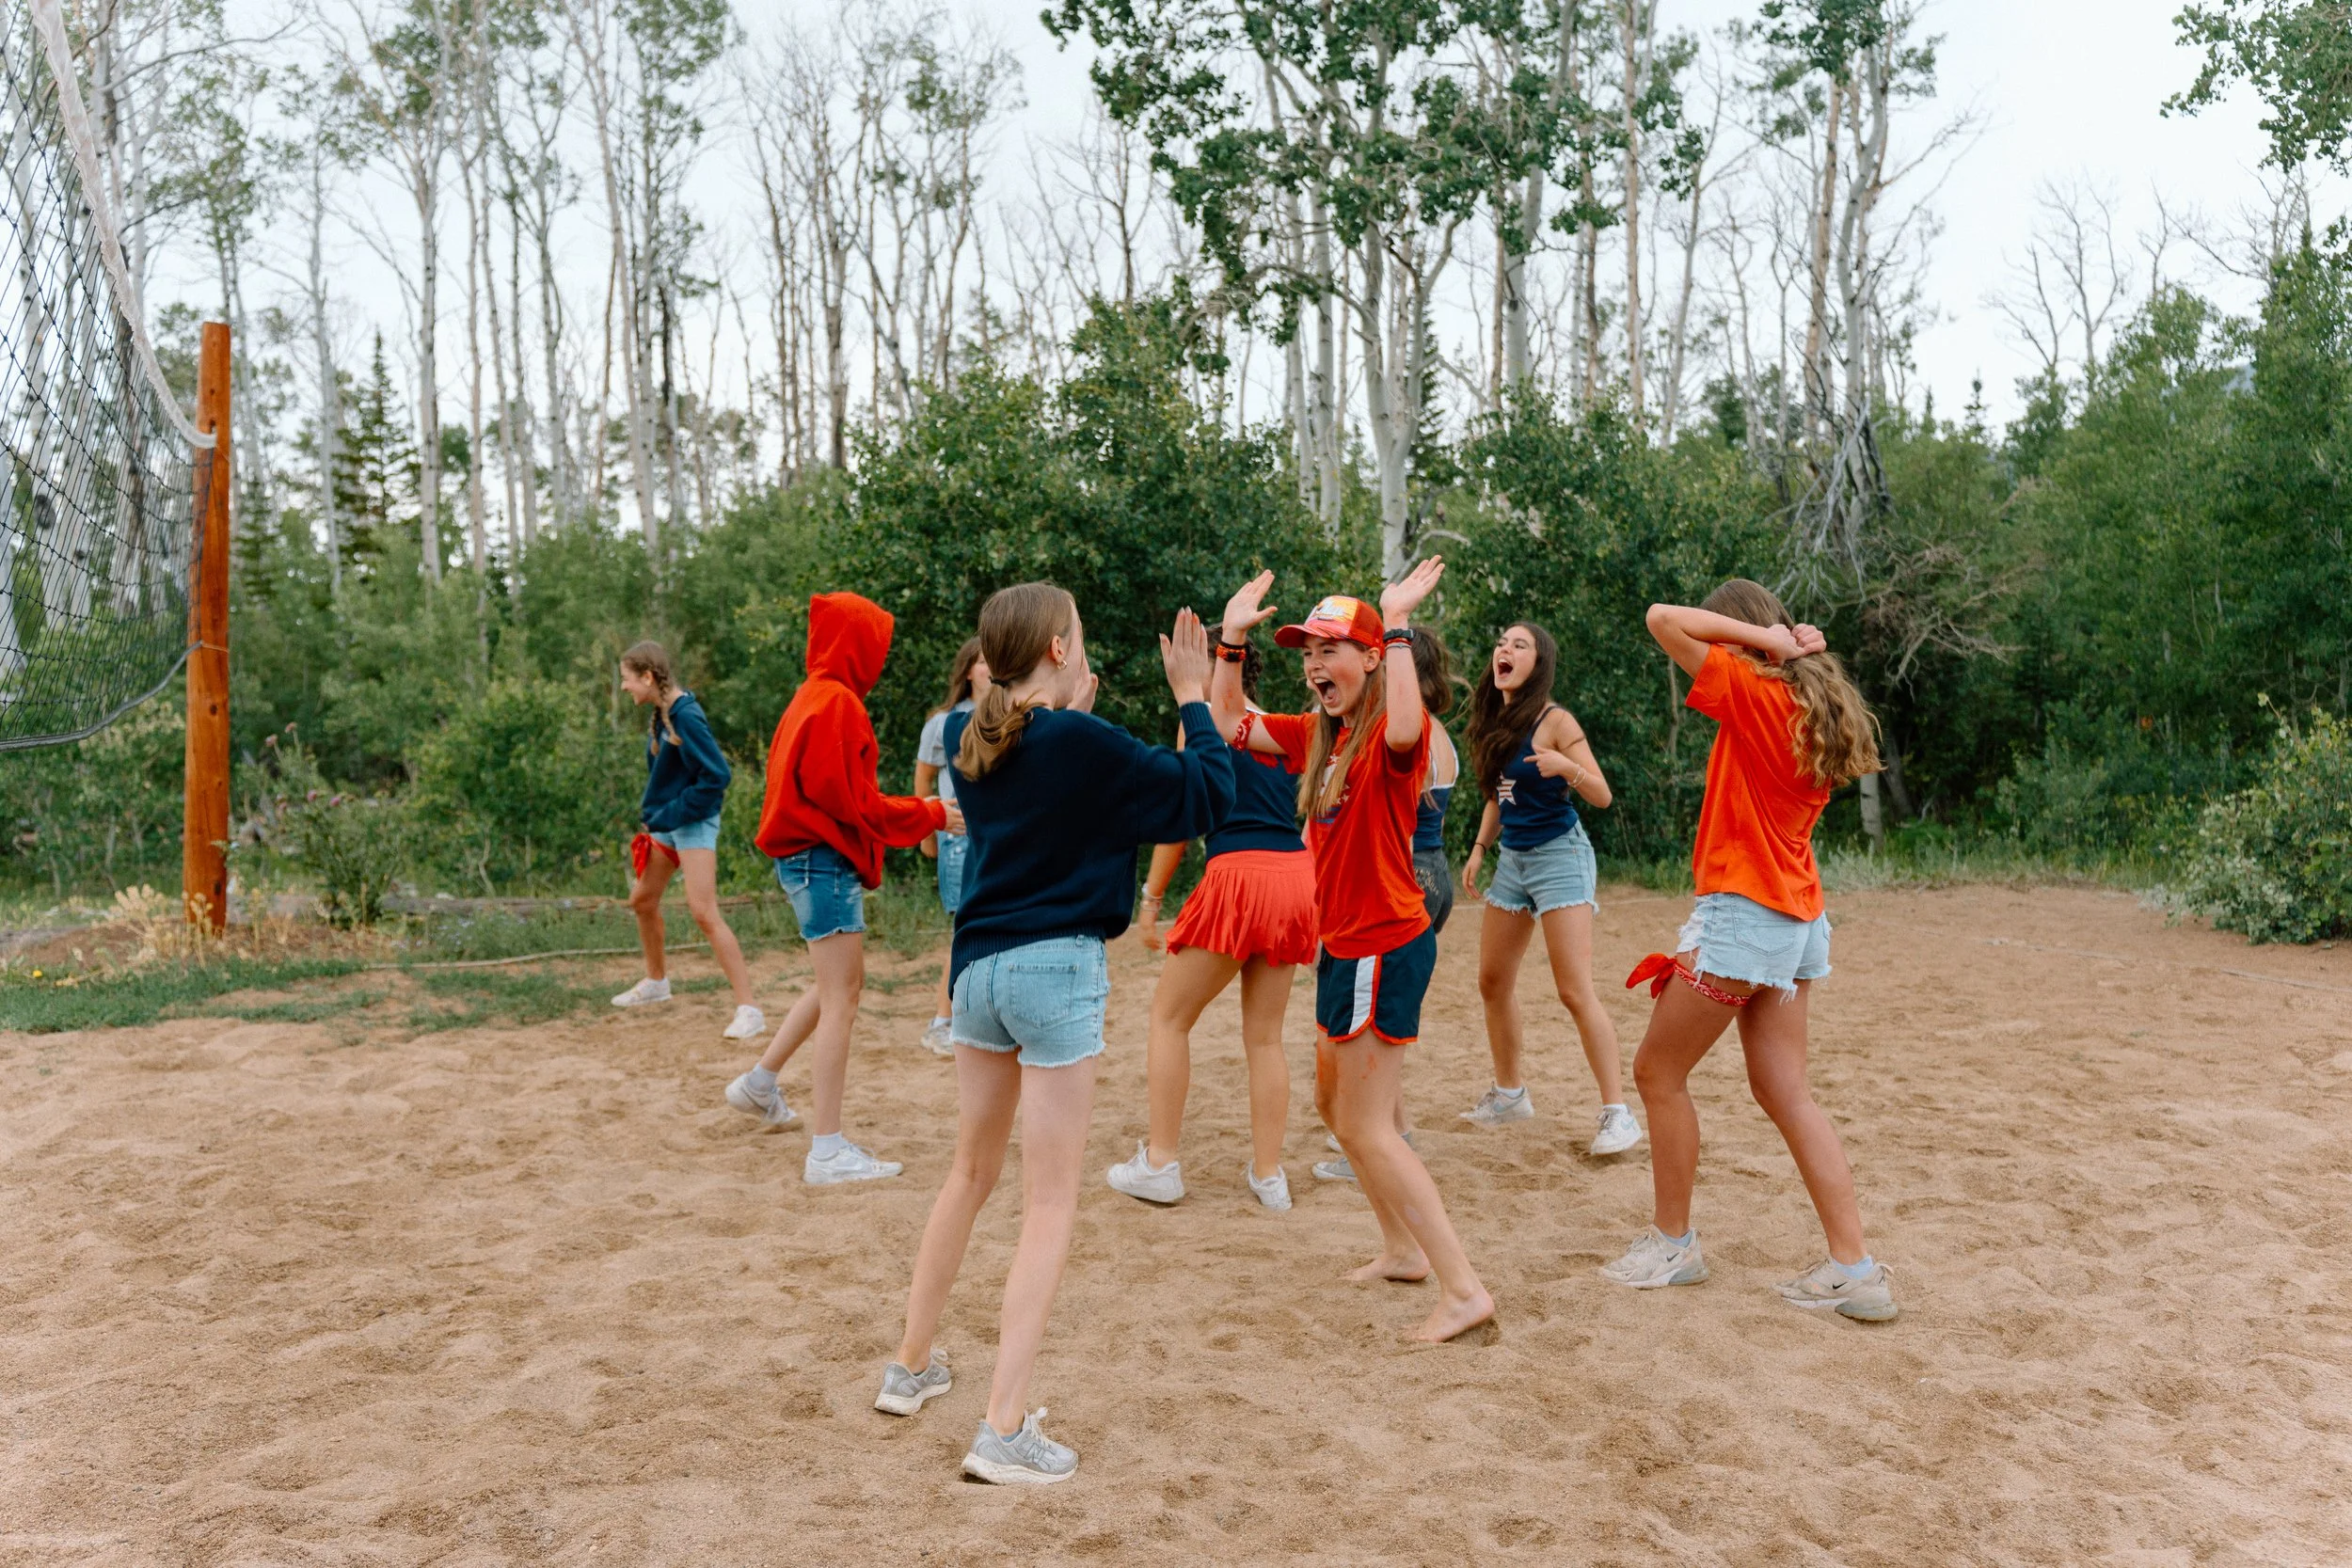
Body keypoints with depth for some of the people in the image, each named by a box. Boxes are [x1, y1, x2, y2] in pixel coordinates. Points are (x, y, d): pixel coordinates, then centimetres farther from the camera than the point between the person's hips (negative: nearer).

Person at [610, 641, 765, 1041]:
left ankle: (749, 1009, -15)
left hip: (693, 824, -10)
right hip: (665, 822, 10)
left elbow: (717, 776, -23)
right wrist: (653, 812, 6)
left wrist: (671, 815, -19)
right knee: (642, 900, 21)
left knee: (704, 913, -16)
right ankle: (655, 981, 44)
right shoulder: (662, 713, 6)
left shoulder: (686, 717, -21)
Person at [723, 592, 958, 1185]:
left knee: (842, 985, 23)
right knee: (840, 1002, -7)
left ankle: (760, 1081, 32)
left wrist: (918, 811, 12)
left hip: (810, 857, 10)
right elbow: (855, 803, -19)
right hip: (825, 862, -10)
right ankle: (827, 1152, -3)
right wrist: (930, 815, -9)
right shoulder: (837, 703, -17)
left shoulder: (814, 697, 14)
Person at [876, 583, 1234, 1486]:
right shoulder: (1082, 743, -15)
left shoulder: (969, 737, 6)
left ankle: (911, 1367, 34)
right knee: (1051, 1203, 0)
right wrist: (1193, 698, 1)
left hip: (978, 965, 7)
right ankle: (1005, 1430, 0)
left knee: (971, 1173, 23)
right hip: (1055, 969, -7)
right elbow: (1205, 799, -9)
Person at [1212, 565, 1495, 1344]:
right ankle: (1402, 1247, 36)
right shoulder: (1317, 732, 8)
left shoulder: (1391, 736, -16)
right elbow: (1232, 724, 14)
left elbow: (1405, 729, -41)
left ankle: (1463, 1288, -2)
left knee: (1365, 1127, -7)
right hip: (1345, 944, 10)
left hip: (1386, 945, -10)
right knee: (1335, 1103, 21)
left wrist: (1397, 624, -36)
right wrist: (1232, 639, 5)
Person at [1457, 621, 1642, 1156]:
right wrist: (1480, 847, 13)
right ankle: (1510, 1093, 28)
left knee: (1576, 992, -13)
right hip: (1513, 858, 8)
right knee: (1493, 982, 13)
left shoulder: (1554, 720, -12)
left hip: (1558, 855, -8)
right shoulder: (1496, 721, 9)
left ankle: (1617, 1112, -8)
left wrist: (1566, 766, -34)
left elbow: (1602, 795, -16)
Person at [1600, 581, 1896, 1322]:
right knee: (1785, 1091, 10)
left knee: (1658, 1071, 7)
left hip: (1743, 914, -8)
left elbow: (1663, 620, -17)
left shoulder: (1753, 694, -15)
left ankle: (1671, 1241, 18)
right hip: (1799, 919, 9)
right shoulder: (1811, 707, 8)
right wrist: (1790, 643, 10)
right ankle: (1854, 1269, 8)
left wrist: (1764, 639, -11)